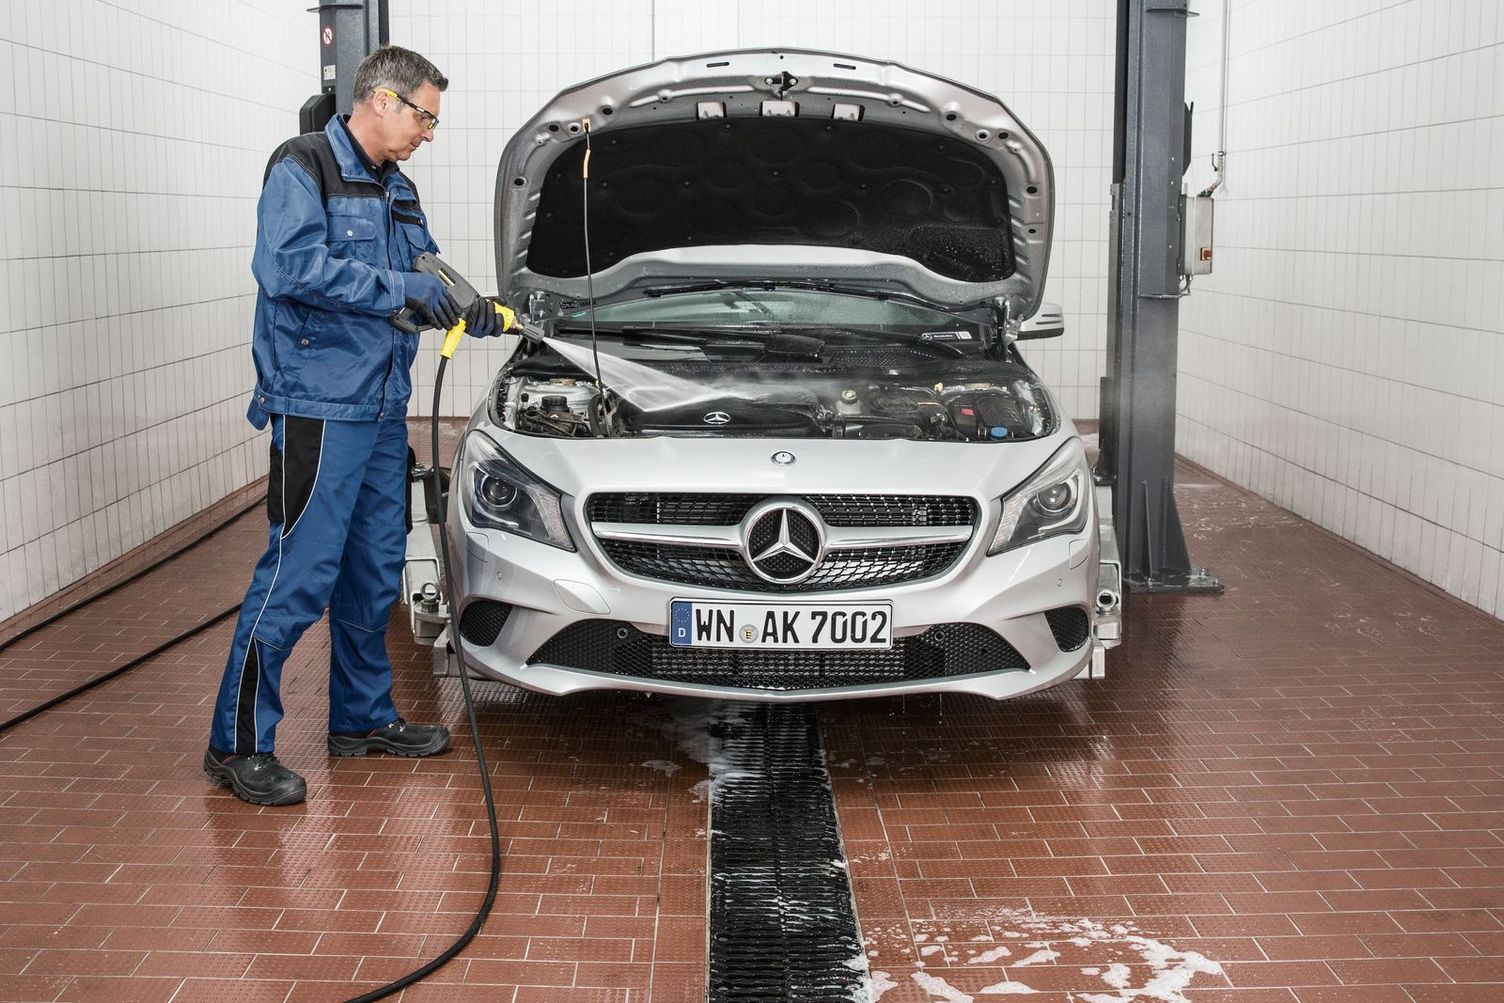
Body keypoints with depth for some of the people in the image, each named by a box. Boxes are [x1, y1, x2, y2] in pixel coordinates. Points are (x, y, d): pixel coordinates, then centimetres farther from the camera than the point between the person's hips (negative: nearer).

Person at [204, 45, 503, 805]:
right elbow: (288, 267, -23)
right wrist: (398, 288, -19)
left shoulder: (398, 191, 19)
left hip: (384, 408, 9)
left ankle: (362, 717, 27)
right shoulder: (302, 169, -8)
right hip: (319, 405, -9)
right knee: (299, 572, -9)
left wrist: (473, 317, 5)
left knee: (374, 571, 14)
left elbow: (427, 281, 26)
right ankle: (238, 744, -1)